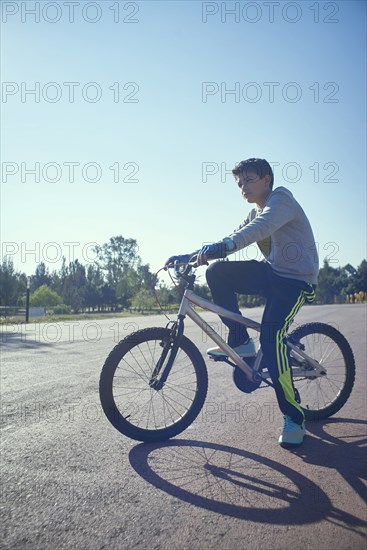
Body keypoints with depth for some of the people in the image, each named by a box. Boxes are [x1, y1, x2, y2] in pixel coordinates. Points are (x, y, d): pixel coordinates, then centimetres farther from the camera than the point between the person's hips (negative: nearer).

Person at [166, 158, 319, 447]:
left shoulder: (281, 198, -11)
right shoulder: (256, 212, 16)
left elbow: (262, 226, -33)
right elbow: (231, 240, 11)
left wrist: (224, 246, -50)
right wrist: (190, 255, 0)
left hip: (296, 280, -8)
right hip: (271, 271, 8)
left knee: (271, 337, -25)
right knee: (217, 272, -10)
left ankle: (295, 417, -8)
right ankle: (240, 341, -1)